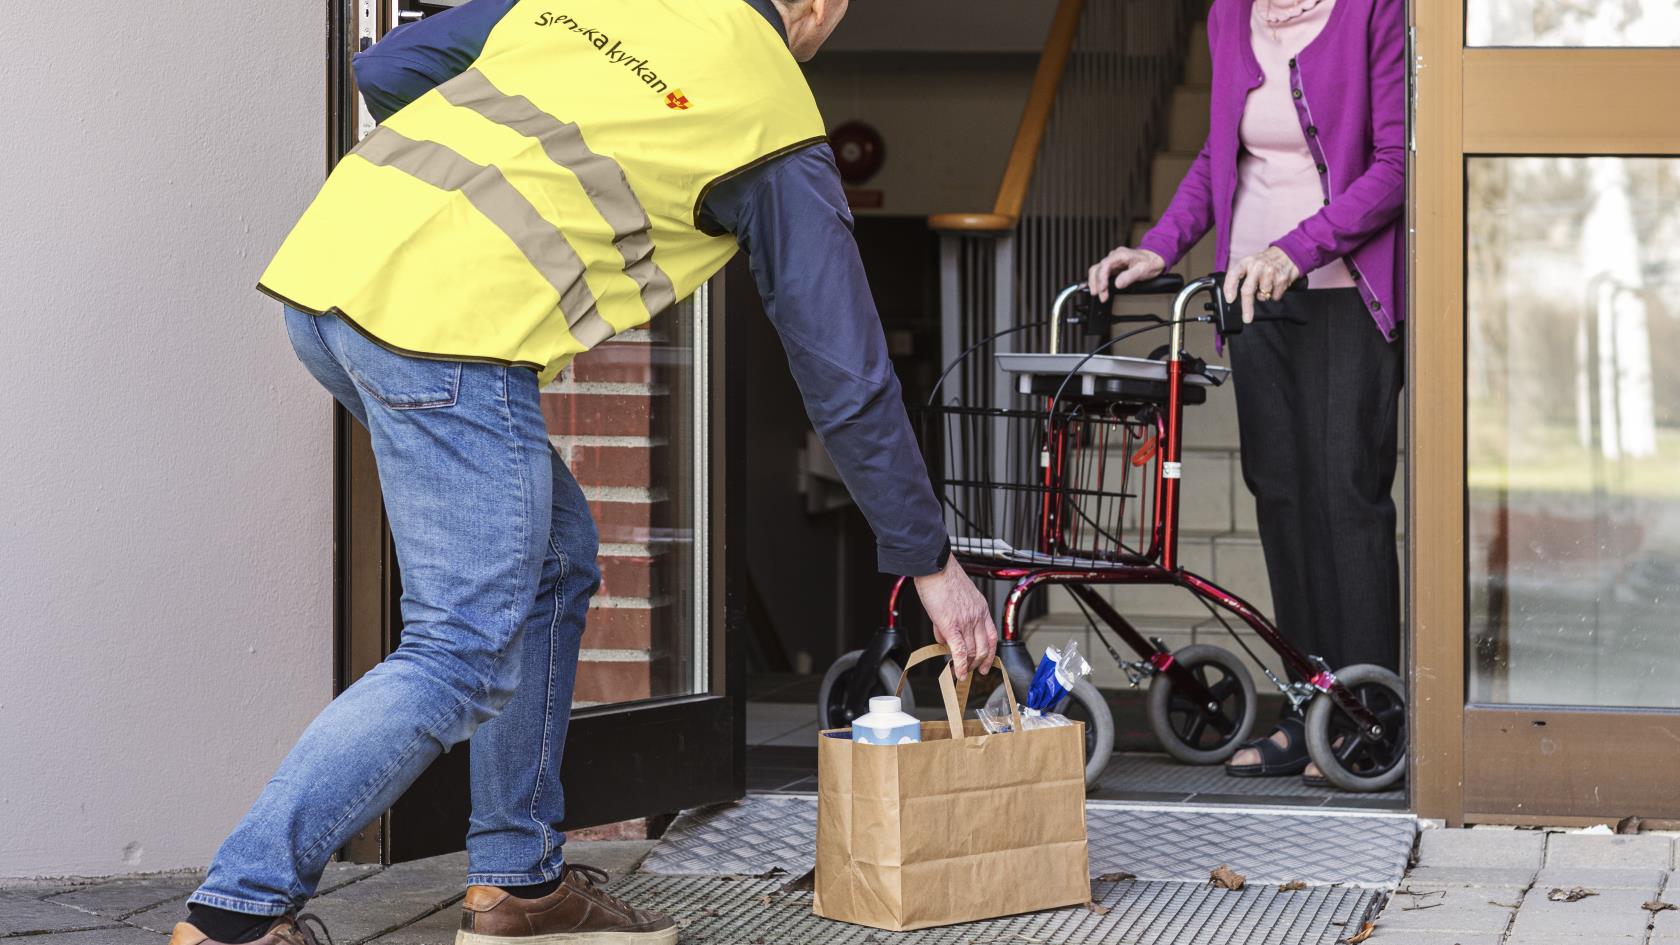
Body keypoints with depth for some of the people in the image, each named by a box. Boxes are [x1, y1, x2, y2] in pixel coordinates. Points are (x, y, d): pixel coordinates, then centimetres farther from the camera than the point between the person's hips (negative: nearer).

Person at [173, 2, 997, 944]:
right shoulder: (777, 124, 7)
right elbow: (847, 379, 9)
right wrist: (932, 561, 19)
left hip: (326, 257, 8)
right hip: (444, 322, -8)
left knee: (551, 560, 19)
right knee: (464, 656, -2)